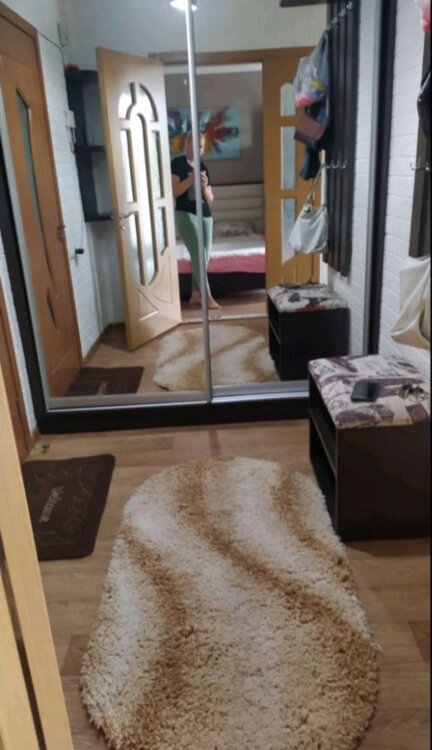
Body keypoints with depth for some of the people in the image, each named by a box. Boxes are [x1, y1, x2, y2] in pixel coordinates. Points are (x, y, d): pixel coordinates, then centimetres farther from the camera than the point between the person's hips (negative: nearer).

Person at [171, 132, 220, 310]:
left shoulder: (203, 167, 15)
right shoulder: (177, 164, -2)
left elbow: (210, 198, 12)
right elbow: (173, 191, -11)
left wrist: (204, 185, -7)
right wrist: (191, 179, -18)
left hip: (205, 215, 7)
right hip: (185, 214, -6)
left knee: (204, 256, 4)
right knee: (198, 255, -14)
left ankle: (195, 295, 14)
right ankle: (207, 296, -10)